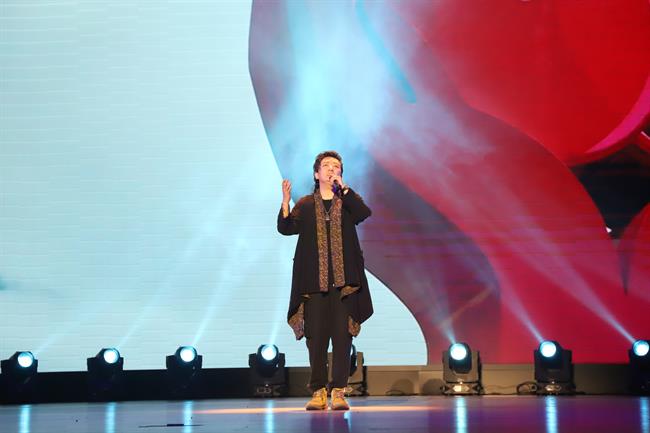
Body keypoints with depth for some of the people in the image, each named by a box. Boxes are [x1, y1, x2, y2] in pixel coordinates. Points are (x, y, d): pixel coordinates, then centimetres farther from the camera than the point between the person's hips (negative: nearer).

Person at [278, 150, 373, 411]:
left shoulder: (347, 202, 12)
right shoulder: (305, 205, 12)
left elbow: (364, 213, -9)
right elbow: (286, 228, -3)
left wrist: (343, 188, -12)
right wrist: (285, 202, -19)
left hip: (344, 281, 0)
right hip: (315, 281, 0)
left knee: (342, 336, -4)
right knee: (316, 337, -2)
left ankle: (338, 391, 0)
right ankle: (318, 392, 4)